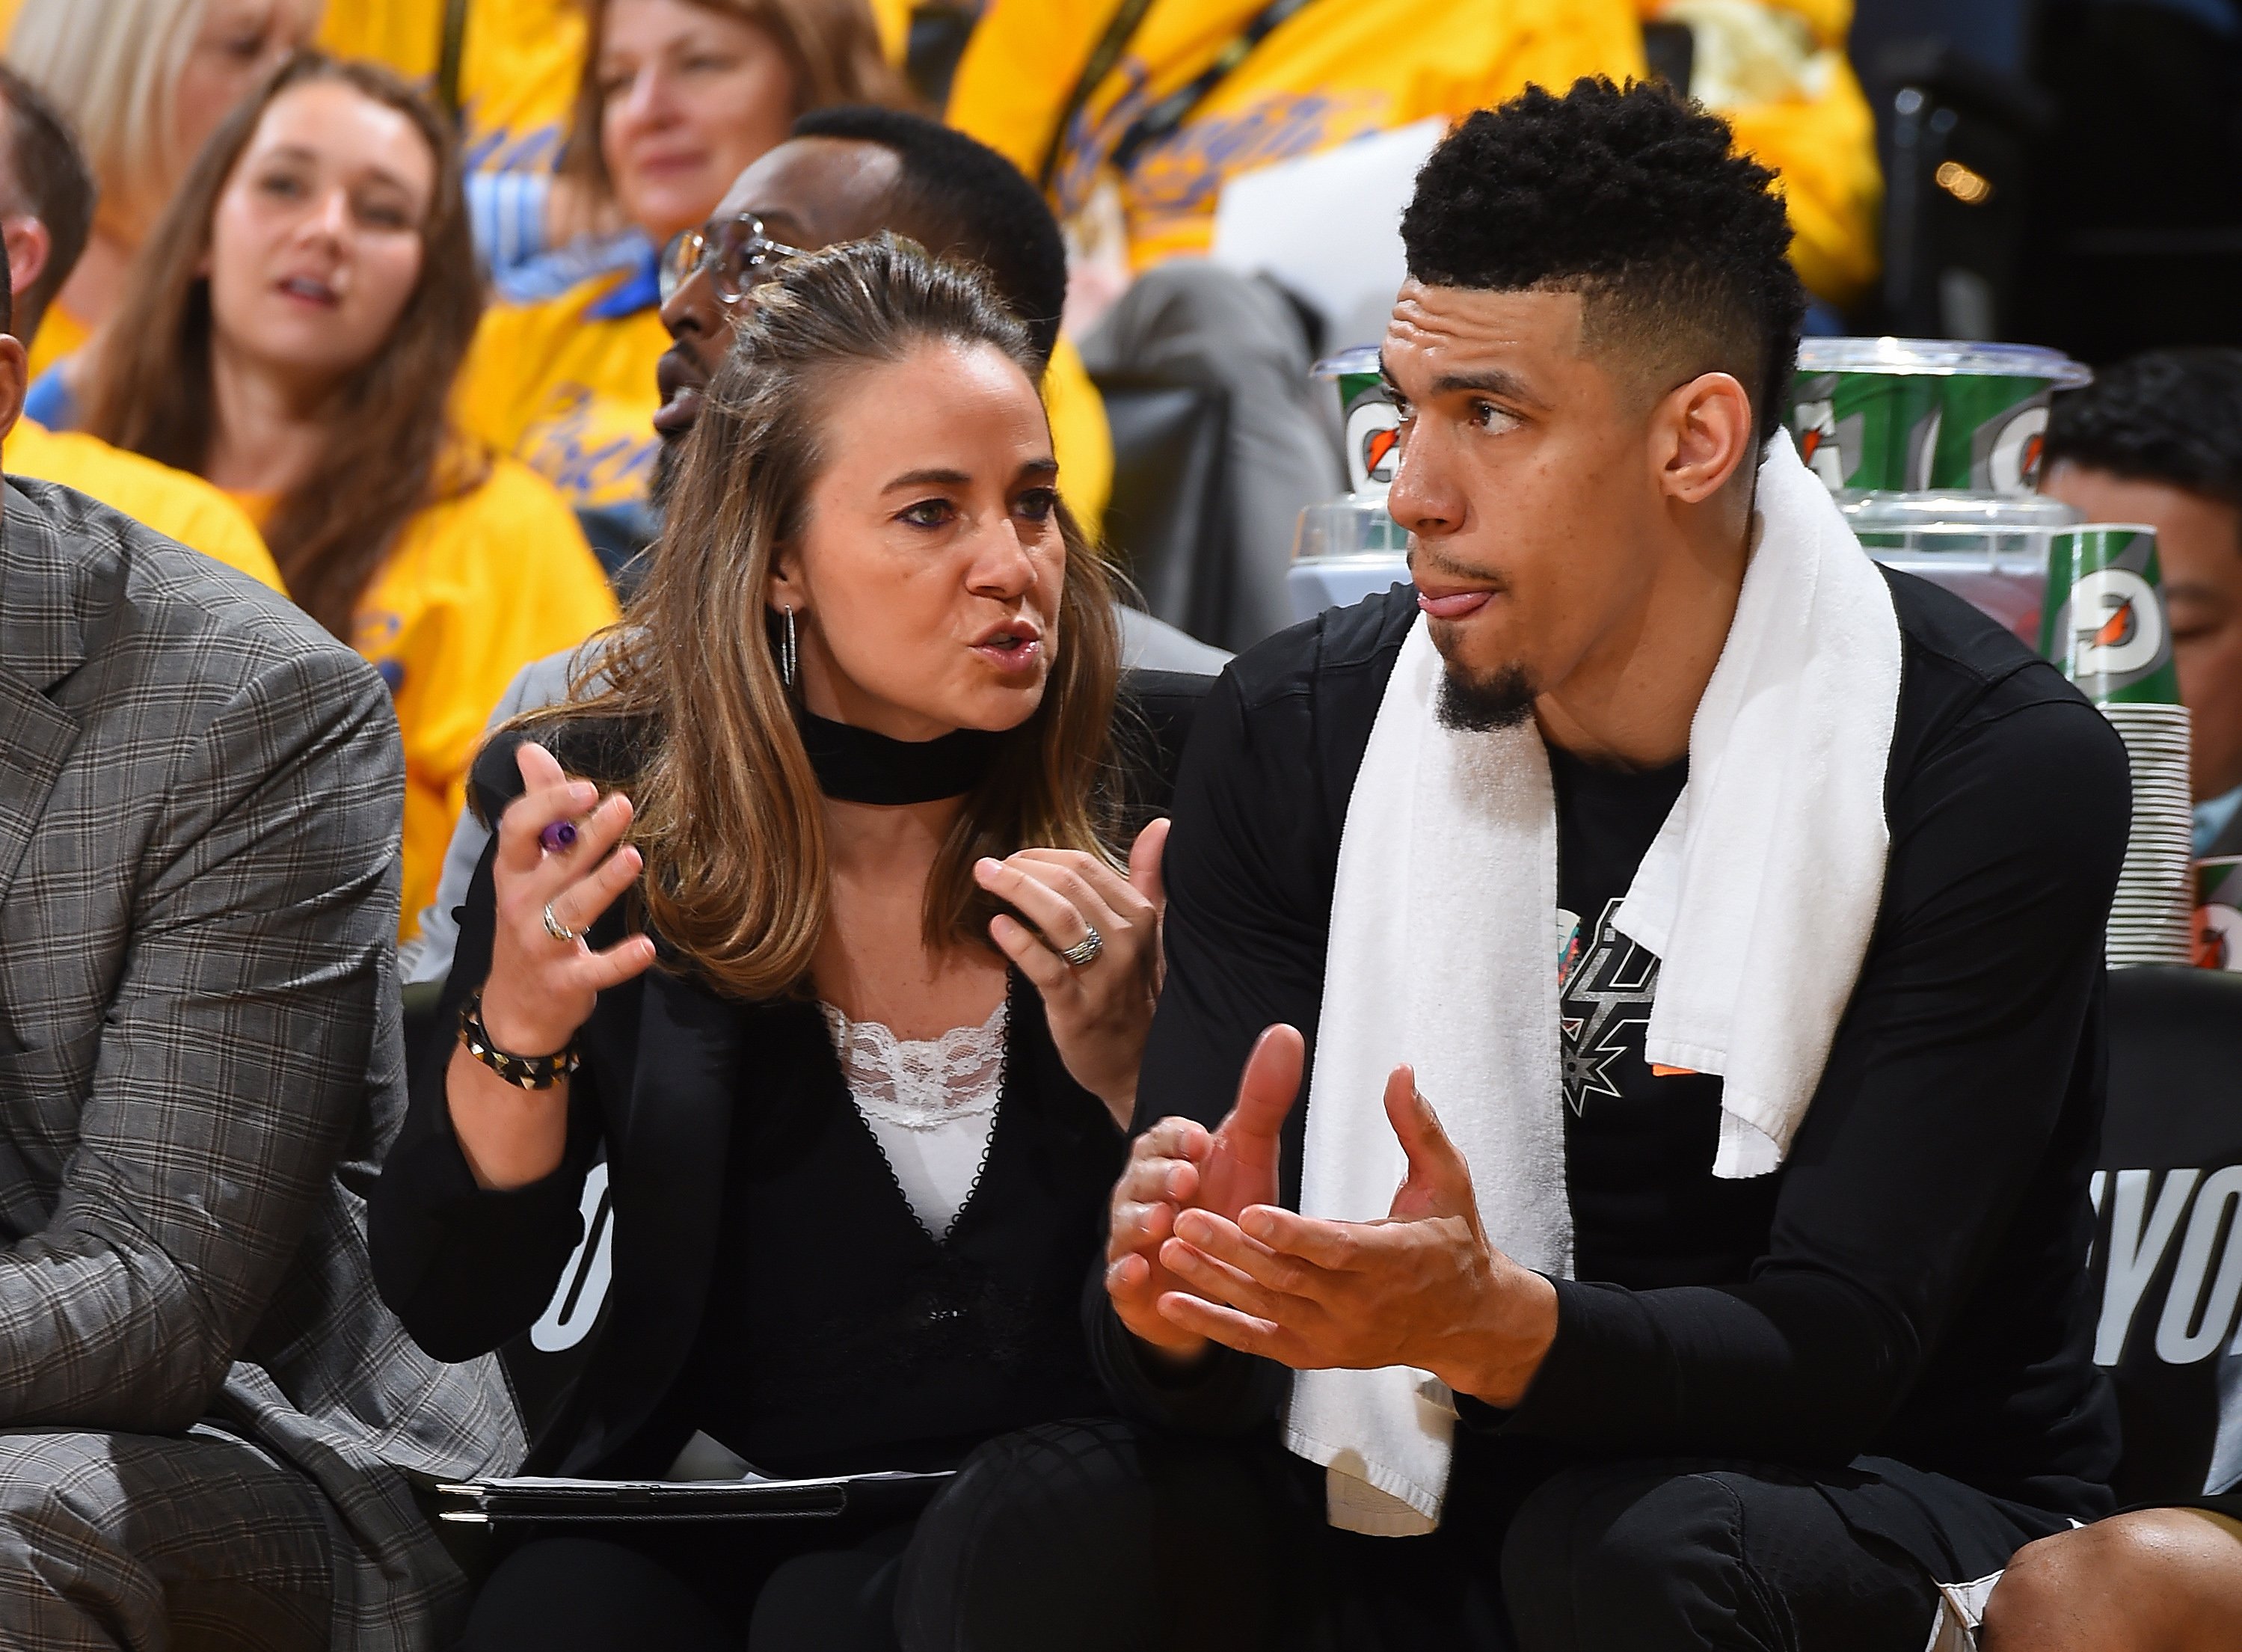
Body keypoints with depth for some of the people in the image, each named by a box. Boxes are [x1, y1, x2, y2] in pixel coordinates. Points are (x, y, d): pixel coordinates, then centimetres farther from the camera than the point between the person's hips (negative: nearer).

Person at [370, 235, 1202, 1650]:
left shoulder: (1158, 783, -3)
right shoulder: (606, 812, -2)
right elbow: (454, 1308, -4)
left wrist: (1126, 1065, -19)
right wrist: (519, 1028, -21)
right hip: (715, 1518, 1)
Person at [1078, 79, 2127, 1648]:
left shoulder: (1998, 768, -16)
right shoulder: (1298, 736, -3)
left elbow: (1839, 1351, -21)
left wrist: (1490, 1326, -40)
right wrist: (1172, 1296, -32)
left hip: (1897, 1511, -3)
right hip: (1443, 1507, 3)